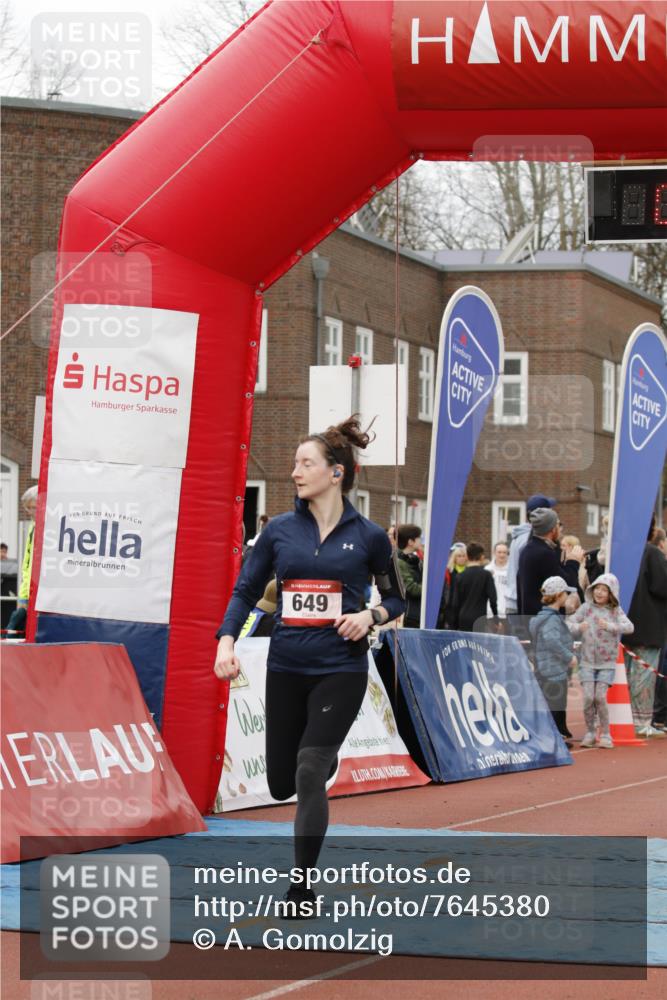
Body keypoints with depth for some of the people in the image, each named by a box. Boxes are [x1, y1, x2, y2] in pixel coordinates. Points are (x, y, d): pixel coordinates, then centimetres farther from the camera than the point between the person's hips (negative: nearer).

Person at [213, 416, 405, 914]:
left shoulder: (369, 536, -2)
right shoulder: (279, 530, 2)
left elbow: (396, 598, 9)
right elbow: (245, 591, 4)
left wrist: (370, 615, -12)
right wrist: (226, 642, -11)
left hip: (341, 669, -3)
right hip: (286, 667, 3)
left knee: (309, 773, -15)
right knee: (281, 783, 10)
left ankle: (301, 889, -5)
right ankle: (325, 759, 49)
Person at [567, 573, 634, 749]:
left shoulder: (616, 610, -1)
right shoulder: (586, 608, 3)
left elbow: (629, 627, -15)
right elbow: (568, 623, 1)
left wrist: (610, 626, -31)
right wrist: (578, 627, -21)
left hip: (607, 663, -1)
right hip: (587, 661, 1)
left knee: (600, 697, -10)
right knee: (588, 697, -7)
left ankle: (605, 734, 4)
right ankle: (589, 733, 10)